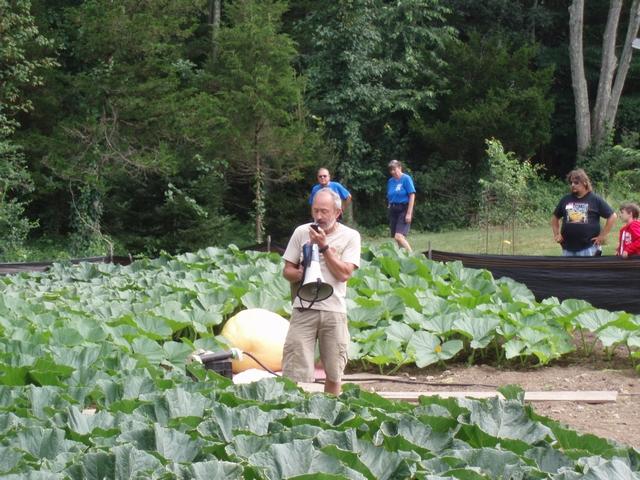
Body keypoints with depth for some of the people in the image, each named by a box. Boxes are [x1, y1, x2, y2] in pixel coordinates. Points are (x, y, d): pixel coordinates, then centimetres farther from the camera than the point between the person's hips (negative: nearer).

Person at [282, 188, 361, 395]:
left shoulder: (350, 236, 3)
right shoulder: (301, 232, 7)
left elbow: (344, 274, -8)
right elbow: (287, 270, 10)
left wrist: (323, 246, -11)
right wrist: (299, 273, -12)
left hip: (334, 310, 0)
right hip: (304, 309, 0)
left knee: (334, 373, 8)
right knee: (296, 373, -8)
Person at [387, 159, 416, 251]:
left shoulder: (406, 179, -7)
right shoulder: (390, 181, 10)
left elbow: (412, 196, -10)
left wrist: (409, 213, -15)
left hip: (403, 210, -7)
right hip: (393, 210, 7)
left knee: (399, 237, -20)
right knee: (396, 238, 5)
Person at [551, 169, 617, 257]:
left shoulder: (595, 200, -1)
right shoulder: (565, 200, 9)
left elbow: (612, 216, 0)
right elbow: (555, 217, 23)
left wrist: (602, 235, -4)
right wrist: (556, 234, 11)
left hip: (588, 248, -4)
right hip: (568, 248, 4)